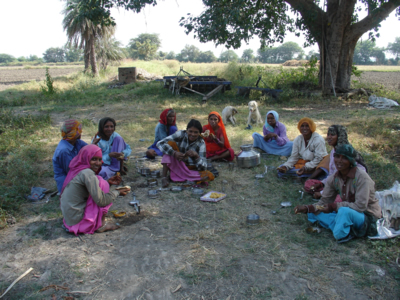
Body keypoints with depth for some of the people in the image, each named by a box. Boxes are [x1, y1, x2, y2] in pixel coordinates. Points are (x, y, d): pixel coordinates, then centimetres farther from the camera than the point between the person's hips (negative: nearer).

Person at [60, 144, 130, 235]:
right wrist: (117, 192, -8)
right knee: (102, 184, -8)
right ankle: (101, 225, -4)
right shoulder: (87, 173, -22)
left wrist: (108, 182, 5)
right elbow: (101, 200, -23)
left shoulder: (77, 169, 4)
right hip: (78, 221, -9)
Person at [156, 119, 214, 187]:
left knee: (210, 176, -25)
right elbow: (160, 143, -22)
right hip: (176, 166, 0)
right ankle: (164, 177, -26)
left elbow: (202, 167, -17)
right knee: (170, 143, -22)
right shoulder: (181, 134, -12)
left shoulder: (201, 143, -12)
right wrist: (174, 153, -37)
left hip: (190, 169, 0)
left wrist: (196, 156, -37)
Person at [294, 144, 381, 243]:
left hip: (367, 216, -7)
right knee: (313, 212, -5)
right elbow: (324, 202, 1)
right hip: (347, 213, 7)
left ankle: (342, 234, -11)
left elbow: (360, 206, -26)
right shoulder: (334, 179, -3)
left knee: (344, 211, -39)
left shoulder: (361, 177, -22)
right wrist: (307, 208, -17)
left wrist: (333, 206, -22)